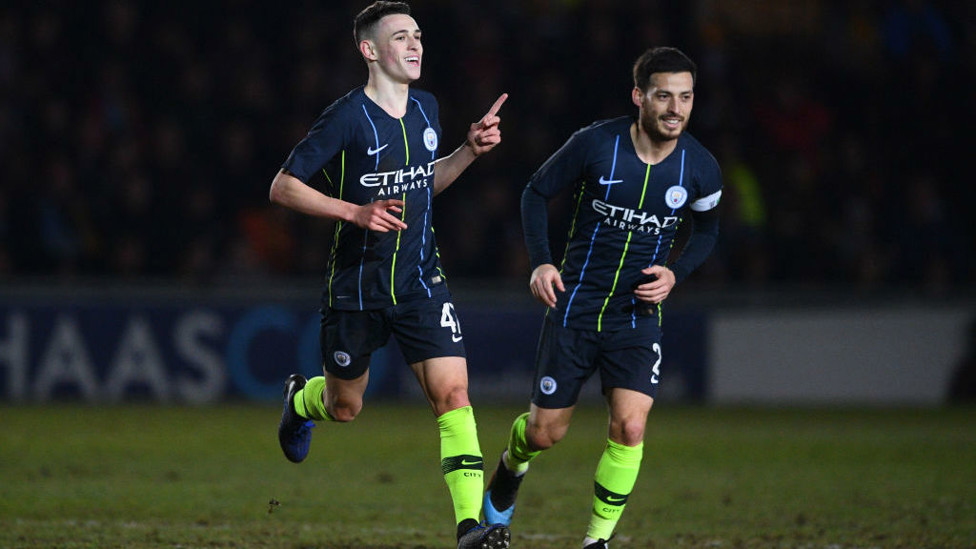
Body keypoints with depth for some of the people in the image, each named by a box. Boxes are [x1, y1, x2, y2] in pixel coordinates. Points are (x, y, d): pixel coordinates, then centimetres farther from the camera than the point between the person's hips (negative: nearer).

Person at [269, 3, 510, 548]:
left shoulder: (425, 107, 5)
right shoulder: (347, 117, -14)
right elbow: (283, 186, -13)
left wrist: (471, 150, 6)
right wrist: (357, 212, -23)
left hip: (421, 280, 4)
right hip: (356, 287, -3)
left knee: (453, 393, -14)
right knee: (345, 407, 14)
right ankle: (300, 399, 51)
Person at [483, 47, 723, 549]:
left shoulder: (700, 169, -8)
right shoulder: (595, 144, -14)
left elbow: (706, 232, 13)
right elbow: (536, 193, 1)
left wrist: (676, 272, -6)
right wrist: (540, 262, -11)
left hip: (638, 314, 1)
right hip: (575, 305, -1)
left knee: (629, 427, -18)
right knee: (545, 432, 7)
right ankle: (511, 465, 44)